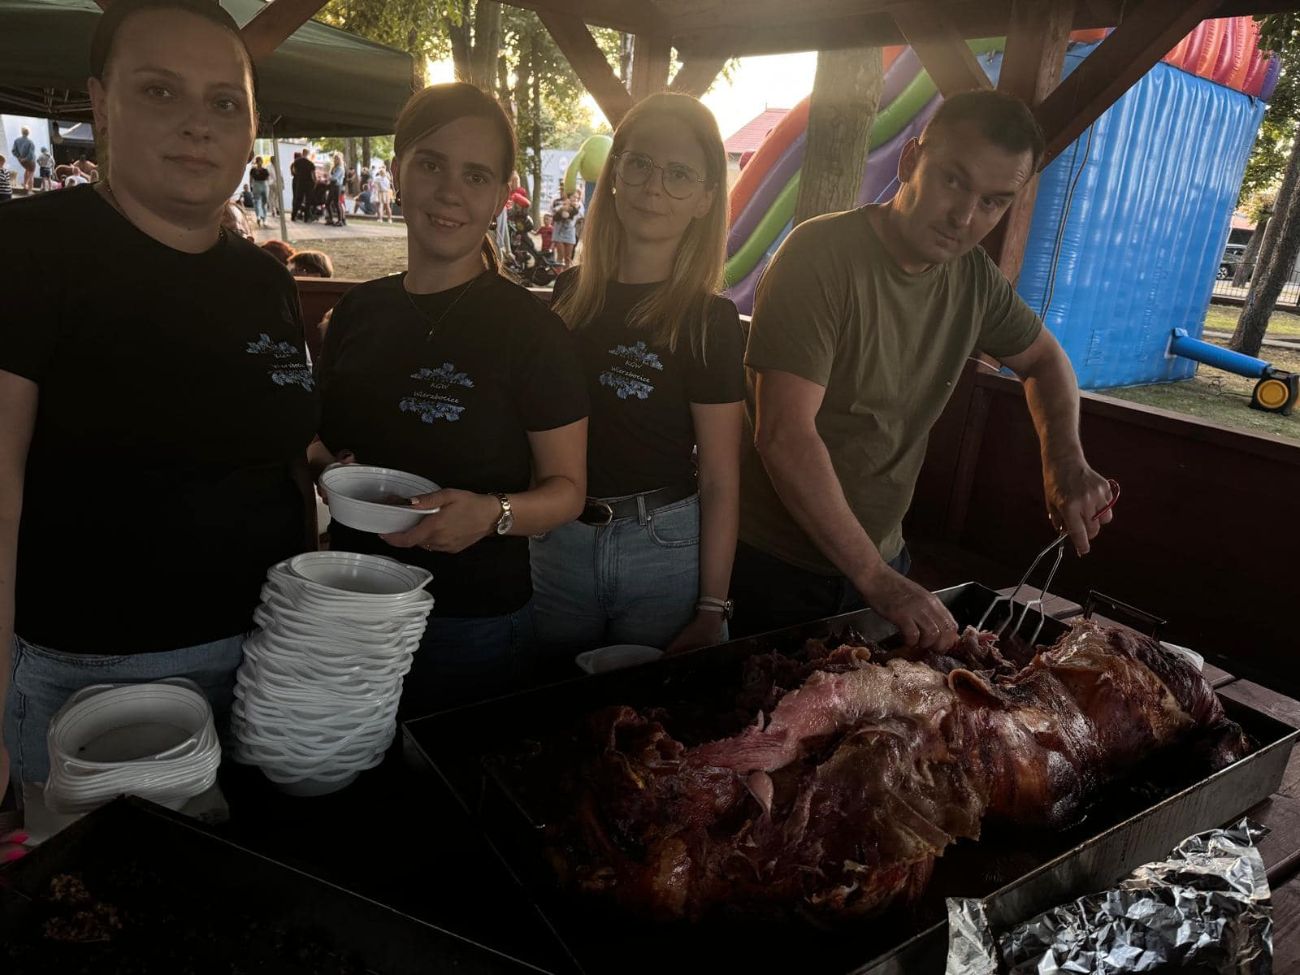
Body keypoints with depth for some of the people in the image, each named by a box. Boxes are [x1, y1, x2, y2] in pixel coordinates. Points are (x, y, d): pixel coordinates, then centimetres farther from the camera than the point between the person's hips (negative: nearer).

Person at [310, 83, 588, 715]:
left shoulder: (531, 330, -11)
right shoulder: (357, 313, 3)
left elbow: (567, 488, -8)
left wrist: (493, 514, -26)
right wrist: (328, 467, -5)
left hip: (471, 627, -4)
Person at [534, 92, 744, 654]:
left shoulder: (710, 321, -8)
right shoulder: (569, 294, 2)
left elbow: (720, 480, -9)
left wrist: (711, 612, -11)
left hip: (667, 549, -3)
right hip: (559, 544, 4)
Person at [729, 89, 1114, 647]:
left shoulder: (975, 277, 0)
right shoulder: (822, 253, -21)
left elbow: (1043, 359, 17)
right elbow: (784, 436, -27)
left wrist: (1065, 459, -3)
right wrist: (875, 578, -26)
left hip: (881, 558, 6)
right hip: (775, 563, -5)